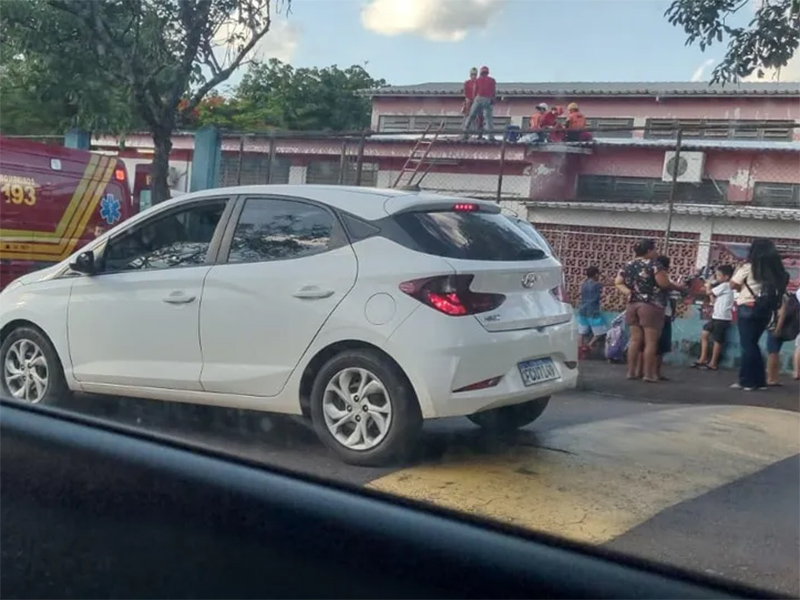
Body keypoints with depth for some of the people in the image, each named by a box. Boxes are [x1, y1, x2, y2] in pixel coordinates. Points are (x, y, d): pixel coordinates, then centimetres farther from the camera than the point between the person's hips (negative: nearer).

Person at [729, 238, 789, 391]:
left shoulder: (748, 267, -8)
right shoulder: (776, 270, 6)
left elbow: (733, 285, -2)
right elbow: (780, 288, 7)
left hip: (748, 308, -5)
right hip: (765, 310, 5)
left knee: (747, 344, 1)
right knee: (753, 344, 15)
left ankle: (748, 381, 2)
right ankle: (759, 380, 17)